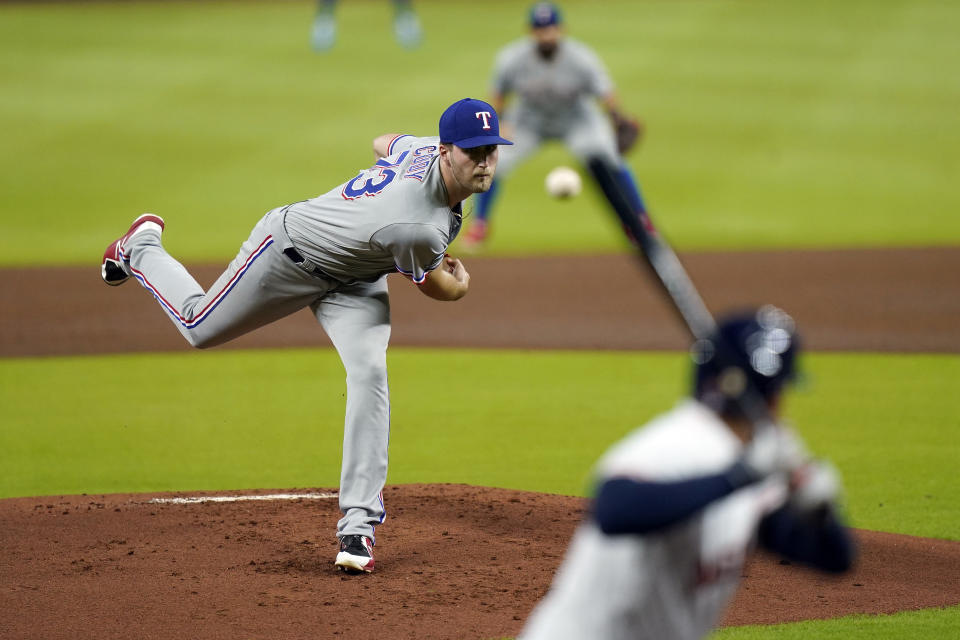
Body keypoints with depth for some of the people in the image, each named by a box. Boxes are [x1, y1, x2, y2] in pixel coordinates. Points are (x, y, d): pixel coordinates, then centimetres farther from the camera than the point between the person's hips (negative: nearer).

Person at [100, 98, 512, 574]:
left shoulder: (427, 148, -21)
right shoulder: (419, 229, -43)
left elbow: (383, 144, 5)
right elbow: (434, 288, -17)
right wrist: (461, 284, 4)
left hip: (356, 283, 6)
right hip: (289, 253, -6)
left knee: (369, 373, -16)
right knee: (200, 326, 17)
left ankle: (358, 525, -14)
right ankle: (141, 247, 47)